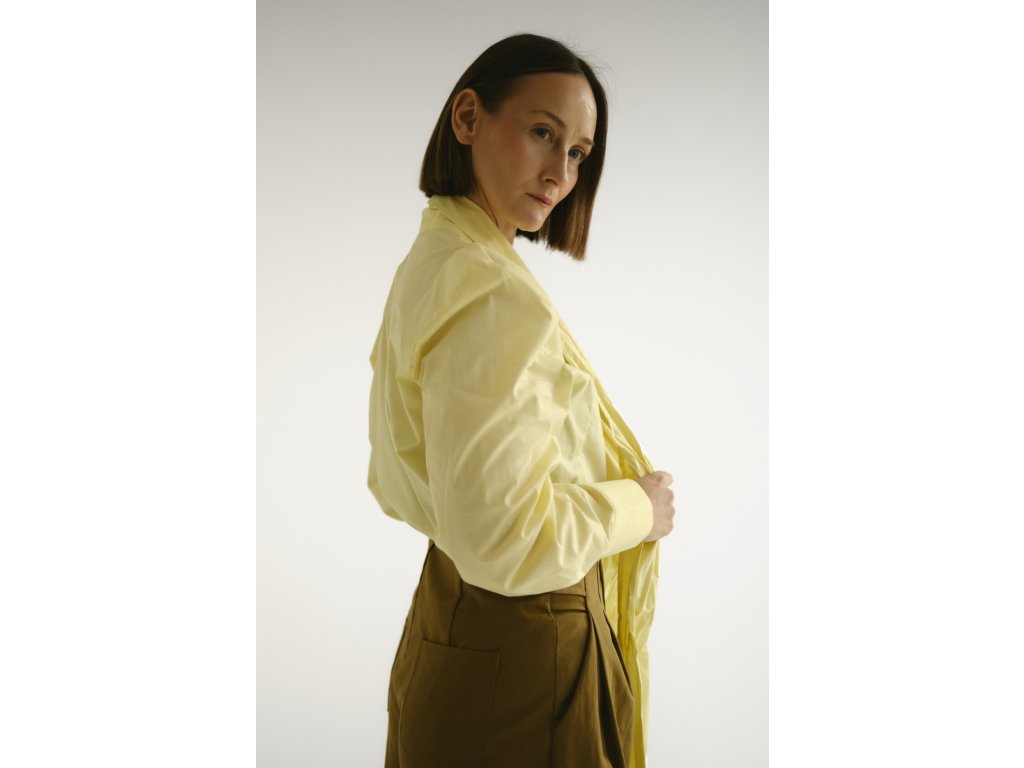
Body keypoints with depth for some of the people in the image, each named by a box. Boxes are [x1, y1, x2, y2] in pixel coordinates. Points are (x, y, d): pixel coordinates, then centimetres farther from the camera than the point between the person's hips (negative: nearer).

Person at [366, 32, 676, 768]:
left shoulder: (429, 260, 7)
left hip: (448, 619, 10)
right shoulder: (497, 294, -25)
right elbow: (504, 540, -30)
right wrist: (637, 507, -13)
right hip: (522, 652, -10)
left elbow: (396, 484, 16)